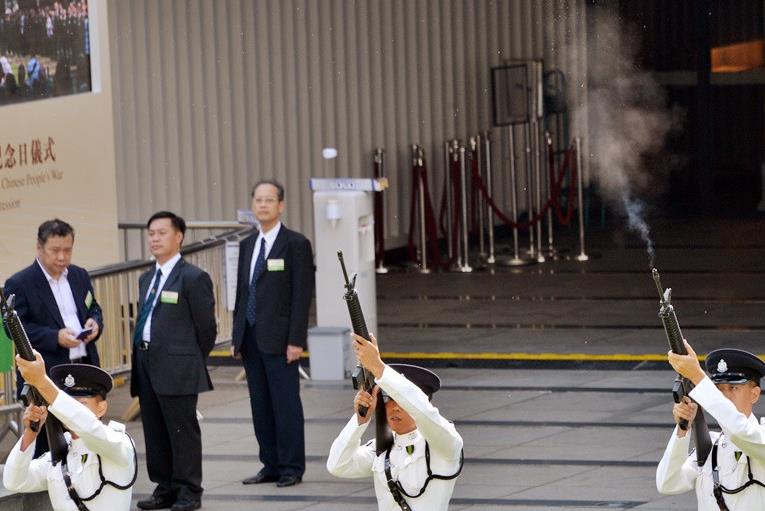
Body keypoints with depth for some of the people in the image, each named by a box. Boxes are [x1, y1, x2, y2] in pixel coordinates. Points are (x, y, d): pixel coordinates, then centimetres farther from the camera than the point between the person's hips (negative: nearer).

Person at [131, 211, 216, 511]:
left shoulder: (193, 278, -6)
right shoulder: (147, 279, 18)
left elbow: (206, 326, -4)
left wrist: (193, 361, 3)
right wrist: (140, 357, 13)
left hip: (177, 367, -8)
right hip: (146, 364, 8)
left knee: (182, 430, -3)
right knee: (155, 431, 10)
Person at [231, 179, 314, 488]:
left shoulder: (295, 244, -5)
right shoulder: (248, 245, 15)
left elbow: (302, 295, -9)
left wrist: (296, 340, -15)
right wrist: (237, 337, 12)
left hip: (279, 340, -6)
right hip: (251, 339, 6)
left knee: (286, 404, -4)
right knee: (261, 406, 8)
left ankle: (292, 468, 2)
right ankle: (271, 465, 13)